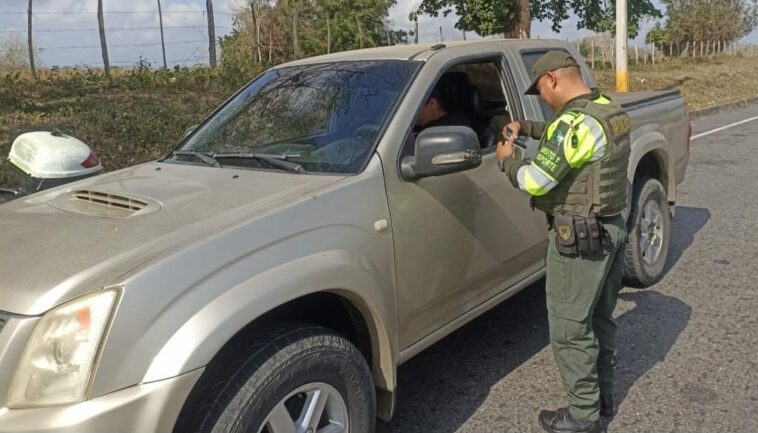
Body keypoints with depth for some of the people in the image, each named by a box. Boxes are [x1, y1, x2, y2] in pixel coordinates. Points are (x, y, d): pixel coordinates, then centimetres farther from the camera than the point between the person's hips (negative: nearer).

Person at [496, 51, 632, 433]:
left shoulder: (577, 122, -23)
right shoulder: (609, 110, 8)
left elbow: (534, 182, -22)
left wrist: (506, 160, -3)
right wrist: (526, 127, 19)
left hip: (580, 237, -10)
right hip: (612, 228, 10)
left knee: (569, 329, 2)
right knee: (599, 319, 21)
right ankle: (603, 397, 35)